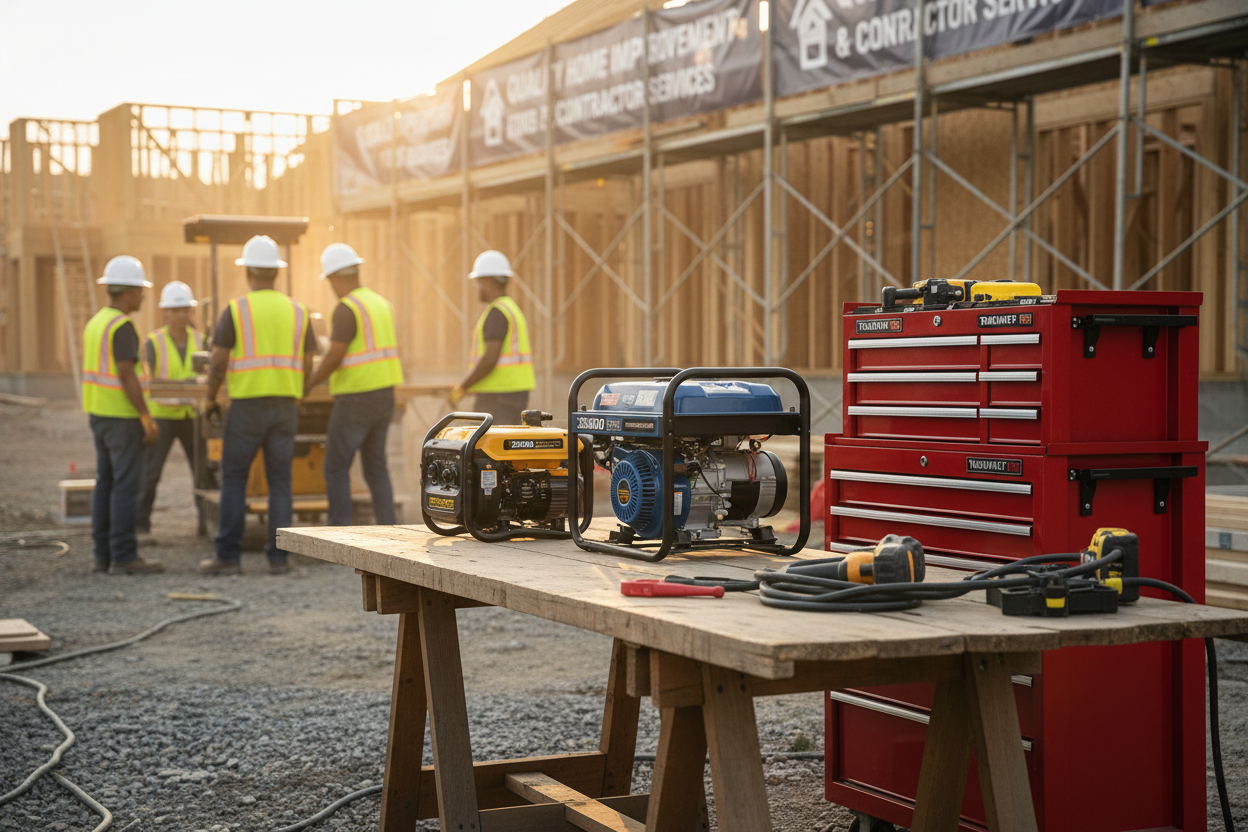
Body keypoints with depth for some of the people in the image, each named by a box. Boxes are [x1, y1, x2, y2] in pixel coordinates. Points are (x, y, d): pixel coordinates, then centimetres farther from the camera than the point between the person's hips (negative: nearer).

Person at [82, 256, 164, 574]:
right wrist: (147, 420, -17)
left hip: (98, 414, 9)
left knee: (106, 484, 9)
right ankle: (124, 556, -6)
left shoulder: (96, 323, 12)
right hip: (122, 416, -9)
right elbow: (127, 375, -21)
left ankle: (104, 554, 10)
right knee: (127, 485, -7)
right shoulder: (122, 326, -17)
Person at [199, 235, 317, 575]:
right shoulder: (297, 311, 6)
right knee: (279, 482, 7)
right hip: (285, 407, 3)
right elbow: (307, 366, 7)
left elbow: (218, 362, -7)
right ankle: (278, 557, 3)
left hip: (246, 407, -3)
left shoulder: (235, 310, -5)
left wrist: (209, 400, 9)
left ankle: (228, 556, 2)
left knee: (233, 480, 4)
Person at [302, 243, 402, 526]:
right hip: (384, 397, 8)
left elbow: (334, 358, -19)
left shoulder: (346, 308, -16)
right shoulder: (382, 304, 12)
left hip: (355, 399, -8)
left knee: (336, 468, -2)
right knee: (375, 467, 12)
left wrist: (308, 384, -3)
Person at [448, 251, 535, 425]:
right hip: (515, 394, 10)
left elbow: (490, 358, -22)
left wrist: (461, 388, -14)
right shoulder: (513, 311, 18)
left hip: (498, 397, -10)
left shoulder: (496, 312, -13)